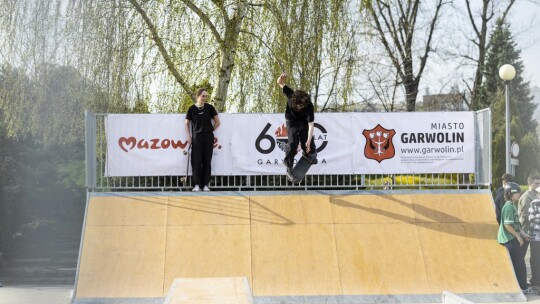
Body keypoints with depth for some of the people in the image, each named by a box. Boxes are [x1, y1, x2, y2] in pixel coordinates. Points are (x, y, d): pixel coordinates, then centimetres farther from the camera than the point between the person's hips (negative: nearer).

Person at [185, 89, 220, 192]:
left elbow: (217, 122, 9)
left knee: (207, 161, 1)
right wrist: (189, 136, 0)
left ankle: (205, 184, 5)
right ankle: (197, 184, -1)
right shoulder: (192, 109, 2)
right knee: (196, 161, -4)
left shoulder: (209, 107, 3)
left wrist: (211, 130, 5)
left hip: (208, 137, 1)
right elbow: (187, 123, 9)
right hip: (196, 137, -1)